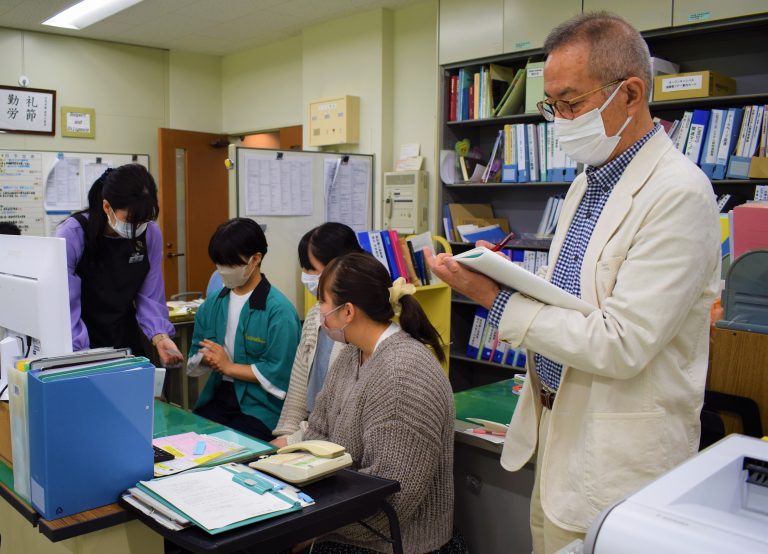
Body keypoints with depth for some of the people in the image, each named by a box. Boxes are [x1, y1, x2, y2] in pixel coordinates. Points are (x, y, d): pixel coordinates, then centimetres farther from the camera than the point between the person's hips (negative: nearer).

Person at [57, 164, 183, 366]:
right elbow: (65, 307, -18)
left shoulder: (150, 234, -7)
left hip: (127, 343, 3)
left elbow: (149, 297, -2)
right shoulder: (72, 235, -16)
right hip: (82, 348, -2)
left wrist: (159, 337, -17)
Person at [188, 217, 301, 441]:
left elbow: (279, 374, -14)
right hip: (218, 395, 5)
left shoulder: (278, 310, -12)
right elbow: (195, 357, 15)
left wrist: (228, 366, -7)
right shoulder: (213, 302, 8)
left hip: (261, 406, -5)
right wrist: (208, 357, -10)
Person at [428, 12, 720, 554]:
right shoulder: (589, 182, 9)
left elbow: (621, 344, -25)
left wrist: (498, 298, -21)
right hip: (559, 428, 8)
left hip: (619, 460, -8)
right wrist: (505, 275, -2)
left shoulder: (678, 193, -20)